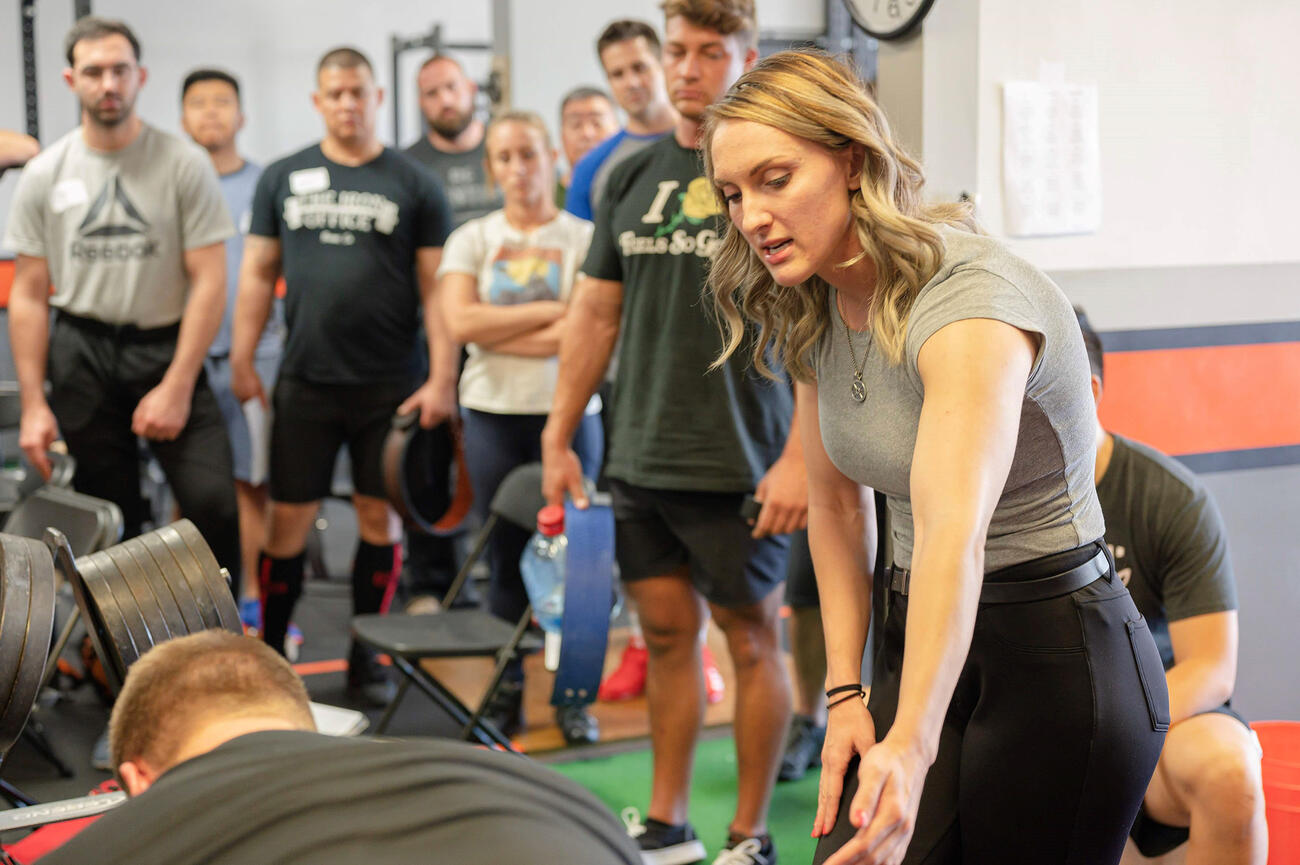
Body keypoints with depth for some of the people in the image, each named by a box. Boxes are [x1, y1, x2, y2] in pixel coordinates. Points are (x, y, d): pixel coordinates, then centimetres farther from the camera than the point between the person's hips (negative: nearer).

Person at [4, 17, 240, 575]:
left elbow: (208, 282, -6)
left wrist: (177, 388, -12)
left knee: (213, 502, -14)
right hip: (82, 354, 2)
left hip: (165, 347, -2)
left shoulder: (182, 165, -4)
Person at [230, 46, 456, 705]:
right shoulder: (283, 179, 8)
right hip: (305, 380, 1)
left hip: (390, 387, -1)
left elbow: (437, 287, 0)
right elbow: (258, 274, 10)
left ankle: (365, 659, 16)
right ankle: (267, 651, 15)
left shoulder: (413, 186, 2)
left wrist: (442, 379, -7)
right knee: (288, 519, 2)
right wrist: (242, 360, 1)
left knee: (380, 517, 5)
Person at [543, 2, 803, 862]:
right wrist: (559, 437, 12)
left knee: (751, 638, 4)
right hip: (639, 461, 5)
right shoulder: (633, 175, 10)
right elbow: (596, 314, 15)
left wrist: (799, 459, -19)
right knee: (667, 633, 12)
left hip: (738, 465, -5)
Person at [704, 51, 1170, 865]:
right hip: (920, 638, 7)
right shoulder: (817, 312, 1)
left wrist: (911, 747, -49)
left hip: (1059, 653, -6)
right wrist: (845, 692, 2)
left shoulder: (970, 299, -25)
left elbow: (955, 531, -38)